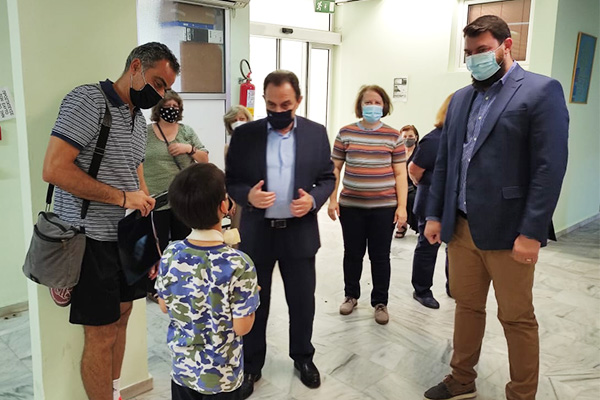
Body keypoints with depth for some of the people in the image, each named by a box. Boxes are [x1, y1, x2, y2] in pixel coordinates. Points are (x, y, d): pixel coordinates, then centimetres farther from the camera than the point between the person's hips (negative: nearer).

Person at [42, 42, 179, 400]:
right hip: (91, 239, -8)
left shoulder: (139, 119, 13)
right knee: (101, 334, 2)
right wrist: (123, 197, -19)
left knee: (121, 316, 17)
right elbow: (54, 169, -21)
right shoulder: (88, 100, -12)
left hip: (126, 237, 8)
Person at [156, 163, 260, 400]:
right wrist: (251, 294, -4)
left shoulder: (170, 255, -14)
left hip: (182, 364, 4)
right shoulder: (238, 265, -28)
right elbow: (242, 327, -19)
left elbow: (164, 307, 0)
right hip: (221, 374, -3)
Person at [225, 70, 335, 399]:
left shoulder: (316, 133, 0)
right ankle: (250, 365, 30)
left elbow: (328, 178, 5)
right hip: (256, 234, 0)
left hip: (299, 233, 1)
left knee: (302, 300, 14)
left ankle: (303, 357, 36)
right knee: (254, 302, 12)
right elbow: (230, 181, 0)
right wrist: (247, 195, -21)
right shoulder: (244, 134, -3)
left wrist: (313, 199, -15)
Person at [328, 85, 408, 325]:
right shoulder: (346, 133, 3)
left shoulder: (393, 137, 2)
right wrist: (332, 199, 0)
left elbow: (400, 174, 1)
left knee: (380, 256, 8)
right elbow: (335, 168, 6)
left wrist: (402, 206, -4)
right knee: (352, 253, 13)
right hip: (351, 206, 1)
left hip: (383, 207, -1)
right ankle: (351, 295, 32)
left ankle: (380, 302, 23)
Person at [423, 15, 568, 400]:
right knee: (467, 306, 17)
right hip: (460, 227, 6)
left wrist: (531, 232, -17)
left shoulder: (542, 91, -6)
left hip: (507, 231, -5)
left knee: (517, 318, 8)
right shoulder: (461, 98, 13)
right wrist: (435, 214, 9)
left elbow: (550, 167, -13)